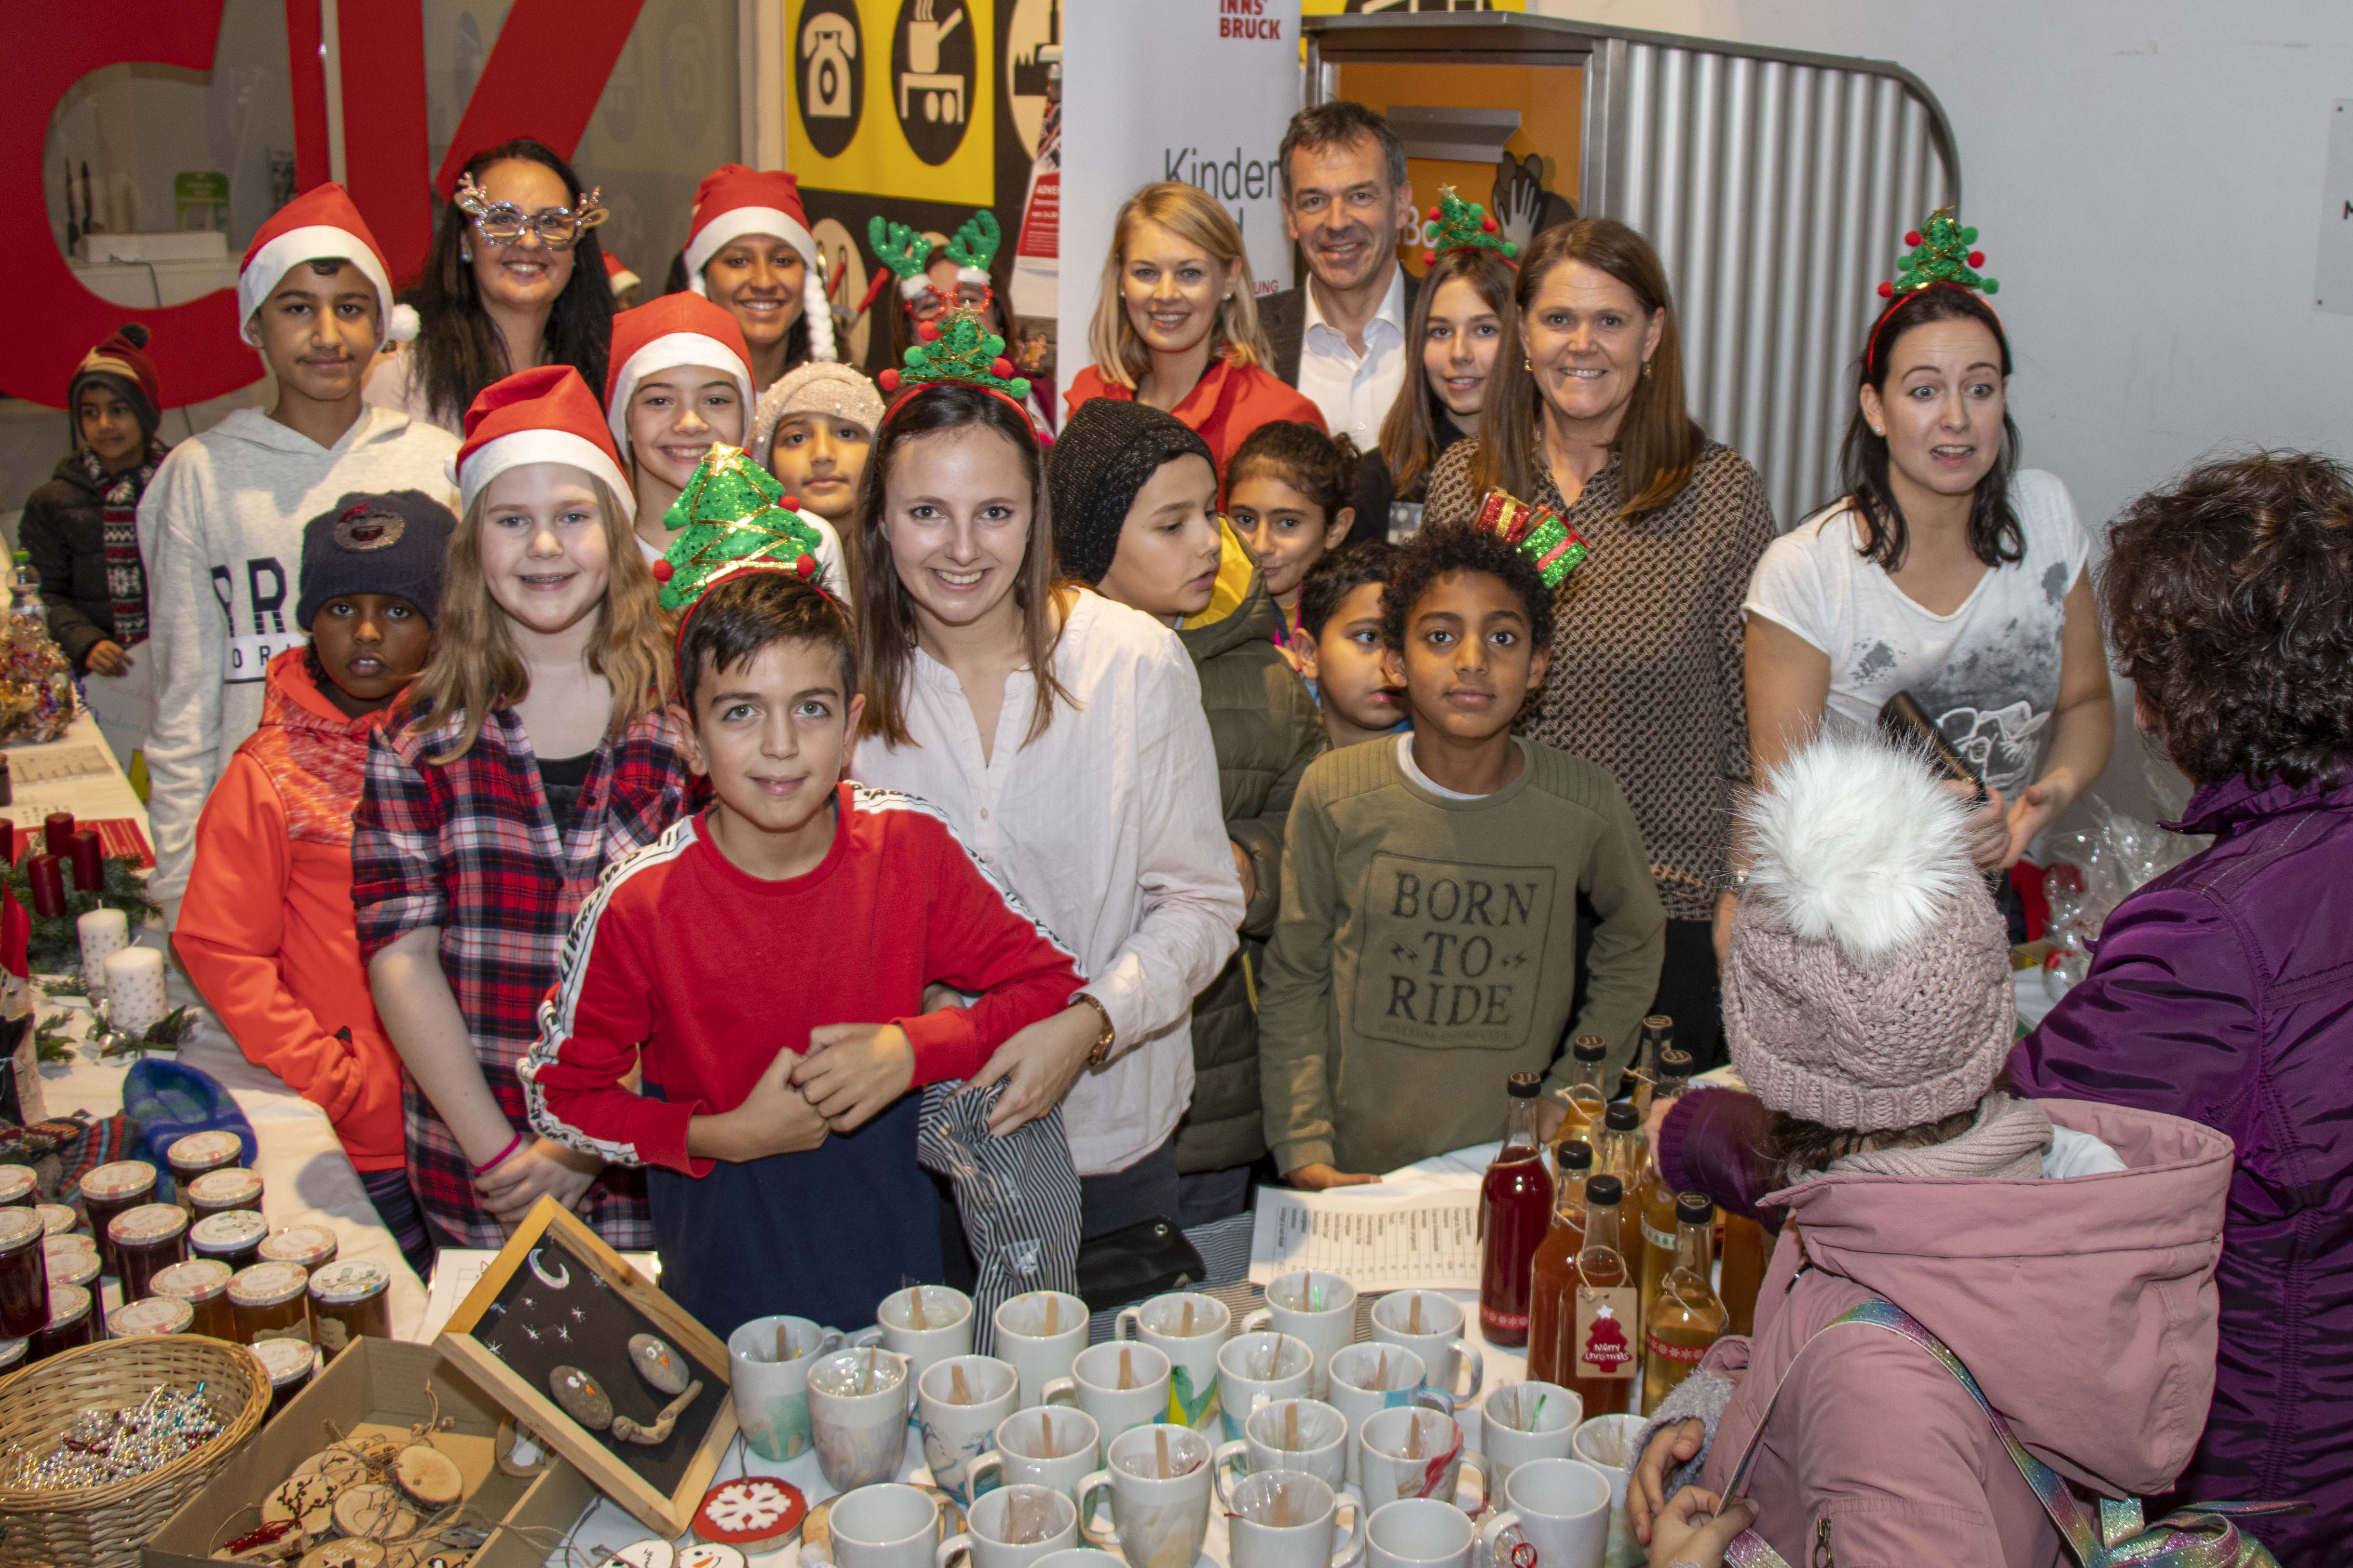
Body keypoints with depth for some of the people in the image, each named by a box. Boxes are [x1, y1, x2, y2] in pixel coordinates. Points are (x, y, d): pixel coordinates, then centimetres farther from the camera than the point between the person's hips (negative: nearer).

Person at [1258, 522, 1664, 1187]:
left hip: (1514, 1167, 0)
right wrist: (1303, 1150, -5)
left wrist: (1576, 1091, 7)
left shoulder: (1585, 806, -6)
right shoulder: (1334, 796, -7)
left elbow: (1633, 945, 14)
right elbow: (1292, 982, 1)